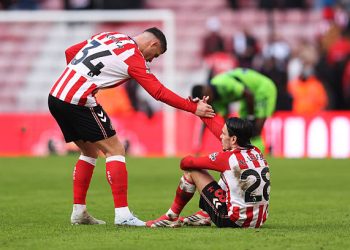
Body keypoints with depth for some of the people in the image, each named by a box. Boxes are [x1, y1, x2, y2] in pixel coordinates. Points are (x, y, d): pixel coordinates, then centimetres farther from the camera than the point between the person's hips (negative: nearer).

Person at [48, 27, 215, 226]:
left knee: (90, 151, 21)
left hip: (55, 96, 8)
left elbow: (70, 52, 19)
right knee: (115, 150, -1)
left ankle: (79, 212, 18)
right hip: (79, 101, -8)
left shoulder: (108, 36, 16)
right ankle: (122, 214, -9)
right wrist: (194, 108, -3)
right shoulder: (134, 58, -6)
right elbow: (159, 92, -8)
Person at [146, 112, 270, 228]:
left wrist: (185, 161, 21)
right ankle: (204, 216, 29)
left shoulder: (227, 158, -16)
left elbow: (186, 163, -1)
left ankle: (171, 217, 21)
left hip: (233, 221, -7)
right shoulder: (256, 152, 2)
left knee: (191, 170, 6)